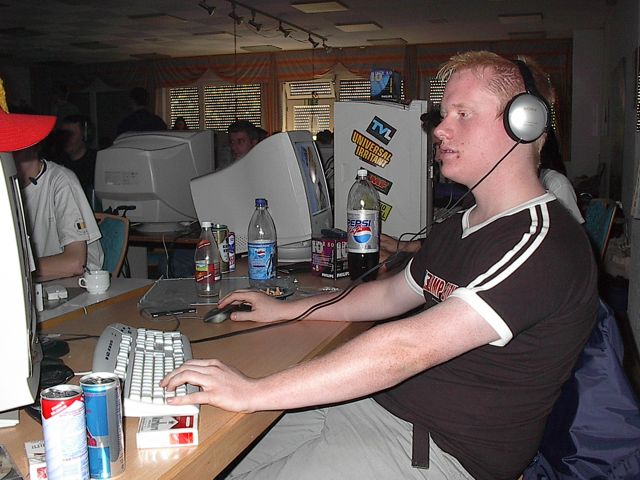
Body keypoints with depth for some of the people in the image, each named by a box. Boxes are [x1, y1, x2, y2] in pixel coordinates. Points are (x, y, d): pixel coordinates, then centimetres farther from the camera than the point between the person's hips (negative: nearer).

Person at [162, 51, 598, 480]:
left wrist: (254, 392, -28)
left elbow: (407, 349, -29)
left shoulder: (544, 243, -20)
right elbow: (391, 294, 26)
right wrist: (284, 310, 23)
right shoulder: (457, 228, 12)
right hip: (375, 404, 8)